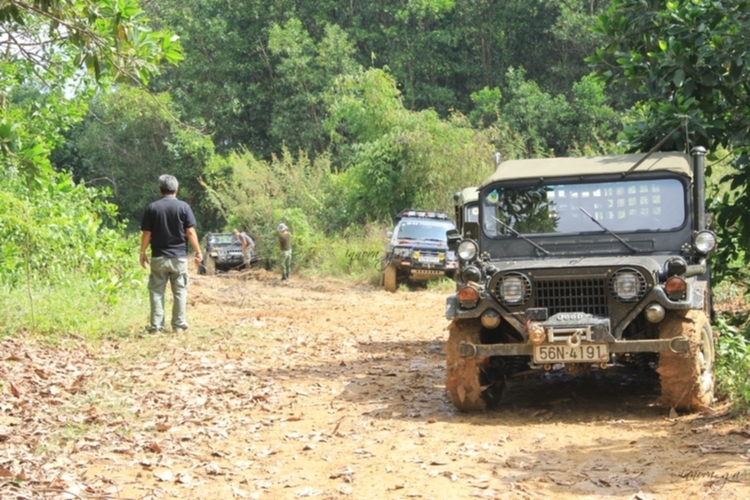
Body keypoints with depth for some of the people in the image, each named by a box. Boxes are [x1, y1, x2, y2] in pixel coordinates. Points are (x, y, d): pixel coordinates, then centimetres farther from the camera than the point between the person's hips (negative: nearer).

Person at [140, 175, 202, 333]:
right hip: (179, 257, 0)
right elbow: (190, 232, -6)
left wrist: (142, 252, 9)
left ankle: (156, 325, 5)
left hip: (158, 257, 1)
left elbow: (146, 233, -1)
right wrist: (198, 251, 3)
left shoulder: (152, 207, -1)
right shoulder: (183, 207, -4)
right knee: (179, 291, 8)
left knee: (157, 291, 6)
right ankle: (178, 325, 9)